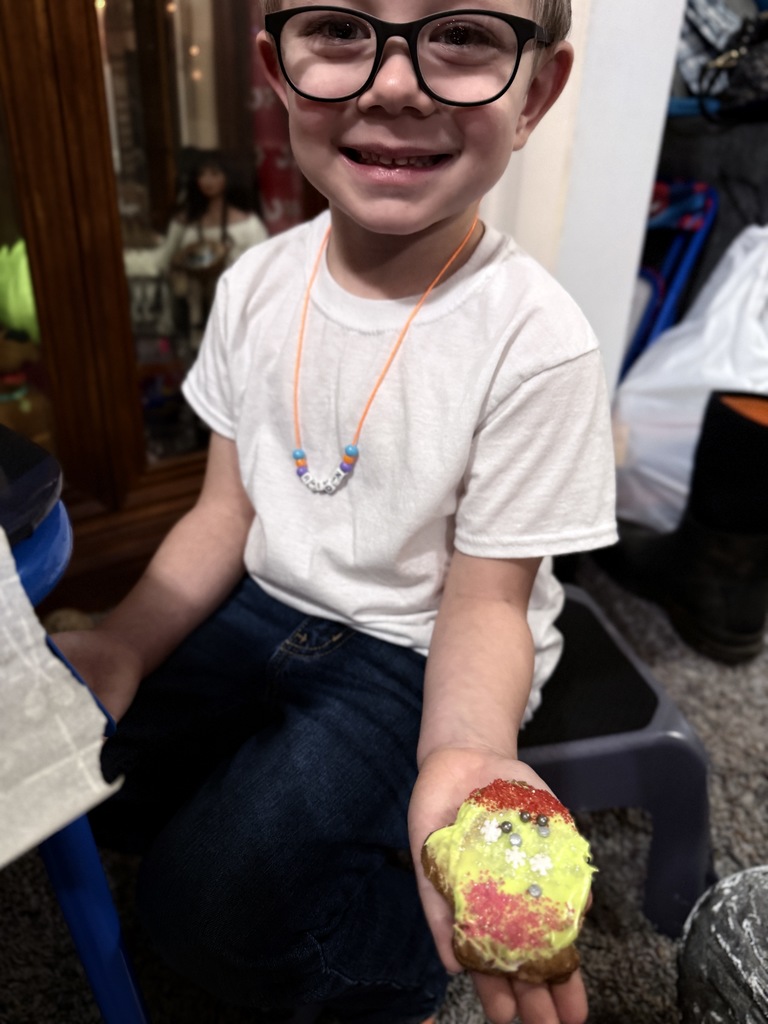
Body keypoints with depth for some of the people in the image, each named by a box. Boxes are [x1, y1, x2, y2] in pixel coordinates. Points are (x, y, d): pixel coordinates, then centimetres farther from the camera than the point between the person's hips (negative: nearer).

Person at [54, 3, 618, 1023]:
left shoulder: (535, 343, -22)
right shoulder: (257, 284, -6)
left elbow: (484, 600, -15)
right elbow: (227, 512, 0)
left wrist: (463, 751, -36)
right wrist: (121, 648, -15)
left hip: (413, 653, -5)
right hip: (266, 605, 6)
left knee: (205, 904, -15)